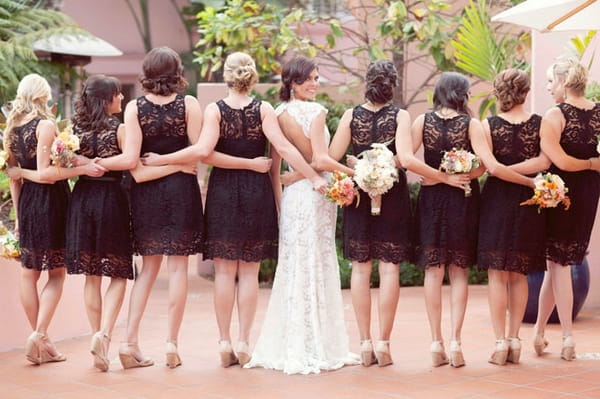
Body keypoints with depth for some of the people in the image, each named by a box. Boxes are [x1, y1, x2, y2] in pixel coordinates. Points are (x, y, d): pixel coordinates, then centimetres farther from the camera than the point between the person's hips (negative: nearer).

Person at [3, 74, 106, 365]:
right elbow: (45, 173, -19)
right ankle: (39, 335, -12)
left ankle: (41, 341, 15)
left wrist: (18, 214, 16)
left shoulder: (12, 128, 8)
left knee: (29, 273, 11)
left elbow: (12, 175, 11)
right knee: (56, 274, 2)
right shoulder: (45, 125, -11)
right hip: (50, 201, -6)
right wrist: (83, 169, -16)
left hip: (25, 201, 6)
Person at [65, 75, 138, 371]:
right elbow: (130, 160, -23)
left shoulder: (76, 128, 5)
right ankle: (104, 333, -15)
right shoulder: (119, 129, -8)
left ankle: (98, 337, 13)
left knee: (92, 276, 11)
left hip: (81, 199, 4)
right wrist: (100, 163, -12)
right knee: (118, 274, 4)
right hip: (111, 199, -4)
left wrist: (85, 164, 9)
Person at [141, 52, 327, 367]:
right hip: (257, 193, 1)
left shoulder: (215, 110, -6)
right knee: (249, 271, 5)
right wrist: (315, 177, -9)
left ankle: (225, 342, 4)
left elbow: (203, 151, -18)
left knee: (224, 270, 4)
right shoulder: (263, 109, -3)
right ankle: (244, 342, 4)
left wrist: (161, 160, -11)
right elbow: (283, 147, -12)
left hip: (222, 193, -1)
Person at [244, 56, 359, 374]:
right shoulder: (315, 111, -11)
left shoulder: (279, 113, 8)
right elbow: (320, 160, -18)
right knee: (316, 268, -1)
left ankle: (286, 348, 15)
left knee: (294, 268, 11)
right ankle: (315, 349, 3)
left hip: (292, 193, 6)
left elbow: (274, 165, 10)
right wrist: (354, 171, -8)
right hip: (315, 193, -6)